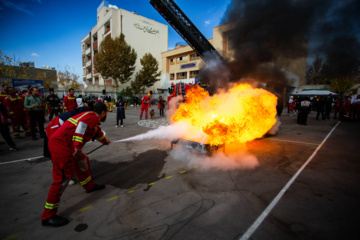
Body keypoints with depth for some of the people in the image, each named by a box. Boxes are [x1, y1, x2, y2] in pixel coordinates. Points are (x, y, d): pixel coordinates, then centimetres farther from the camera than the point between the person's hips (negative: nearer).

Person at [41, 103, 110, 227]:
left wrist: (105, 141, 56)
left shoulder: (90, 116, 23)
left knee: (82, 161, 23)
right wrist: (78, 147, -30)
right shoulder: (93, 117, -7)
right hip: (61, 145, -11)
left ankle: (90, 186, 42)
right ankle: (48, 216, 5)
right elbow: (81, 126, -27)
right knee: (63, 178, -6)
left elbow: (97, 132, 41)